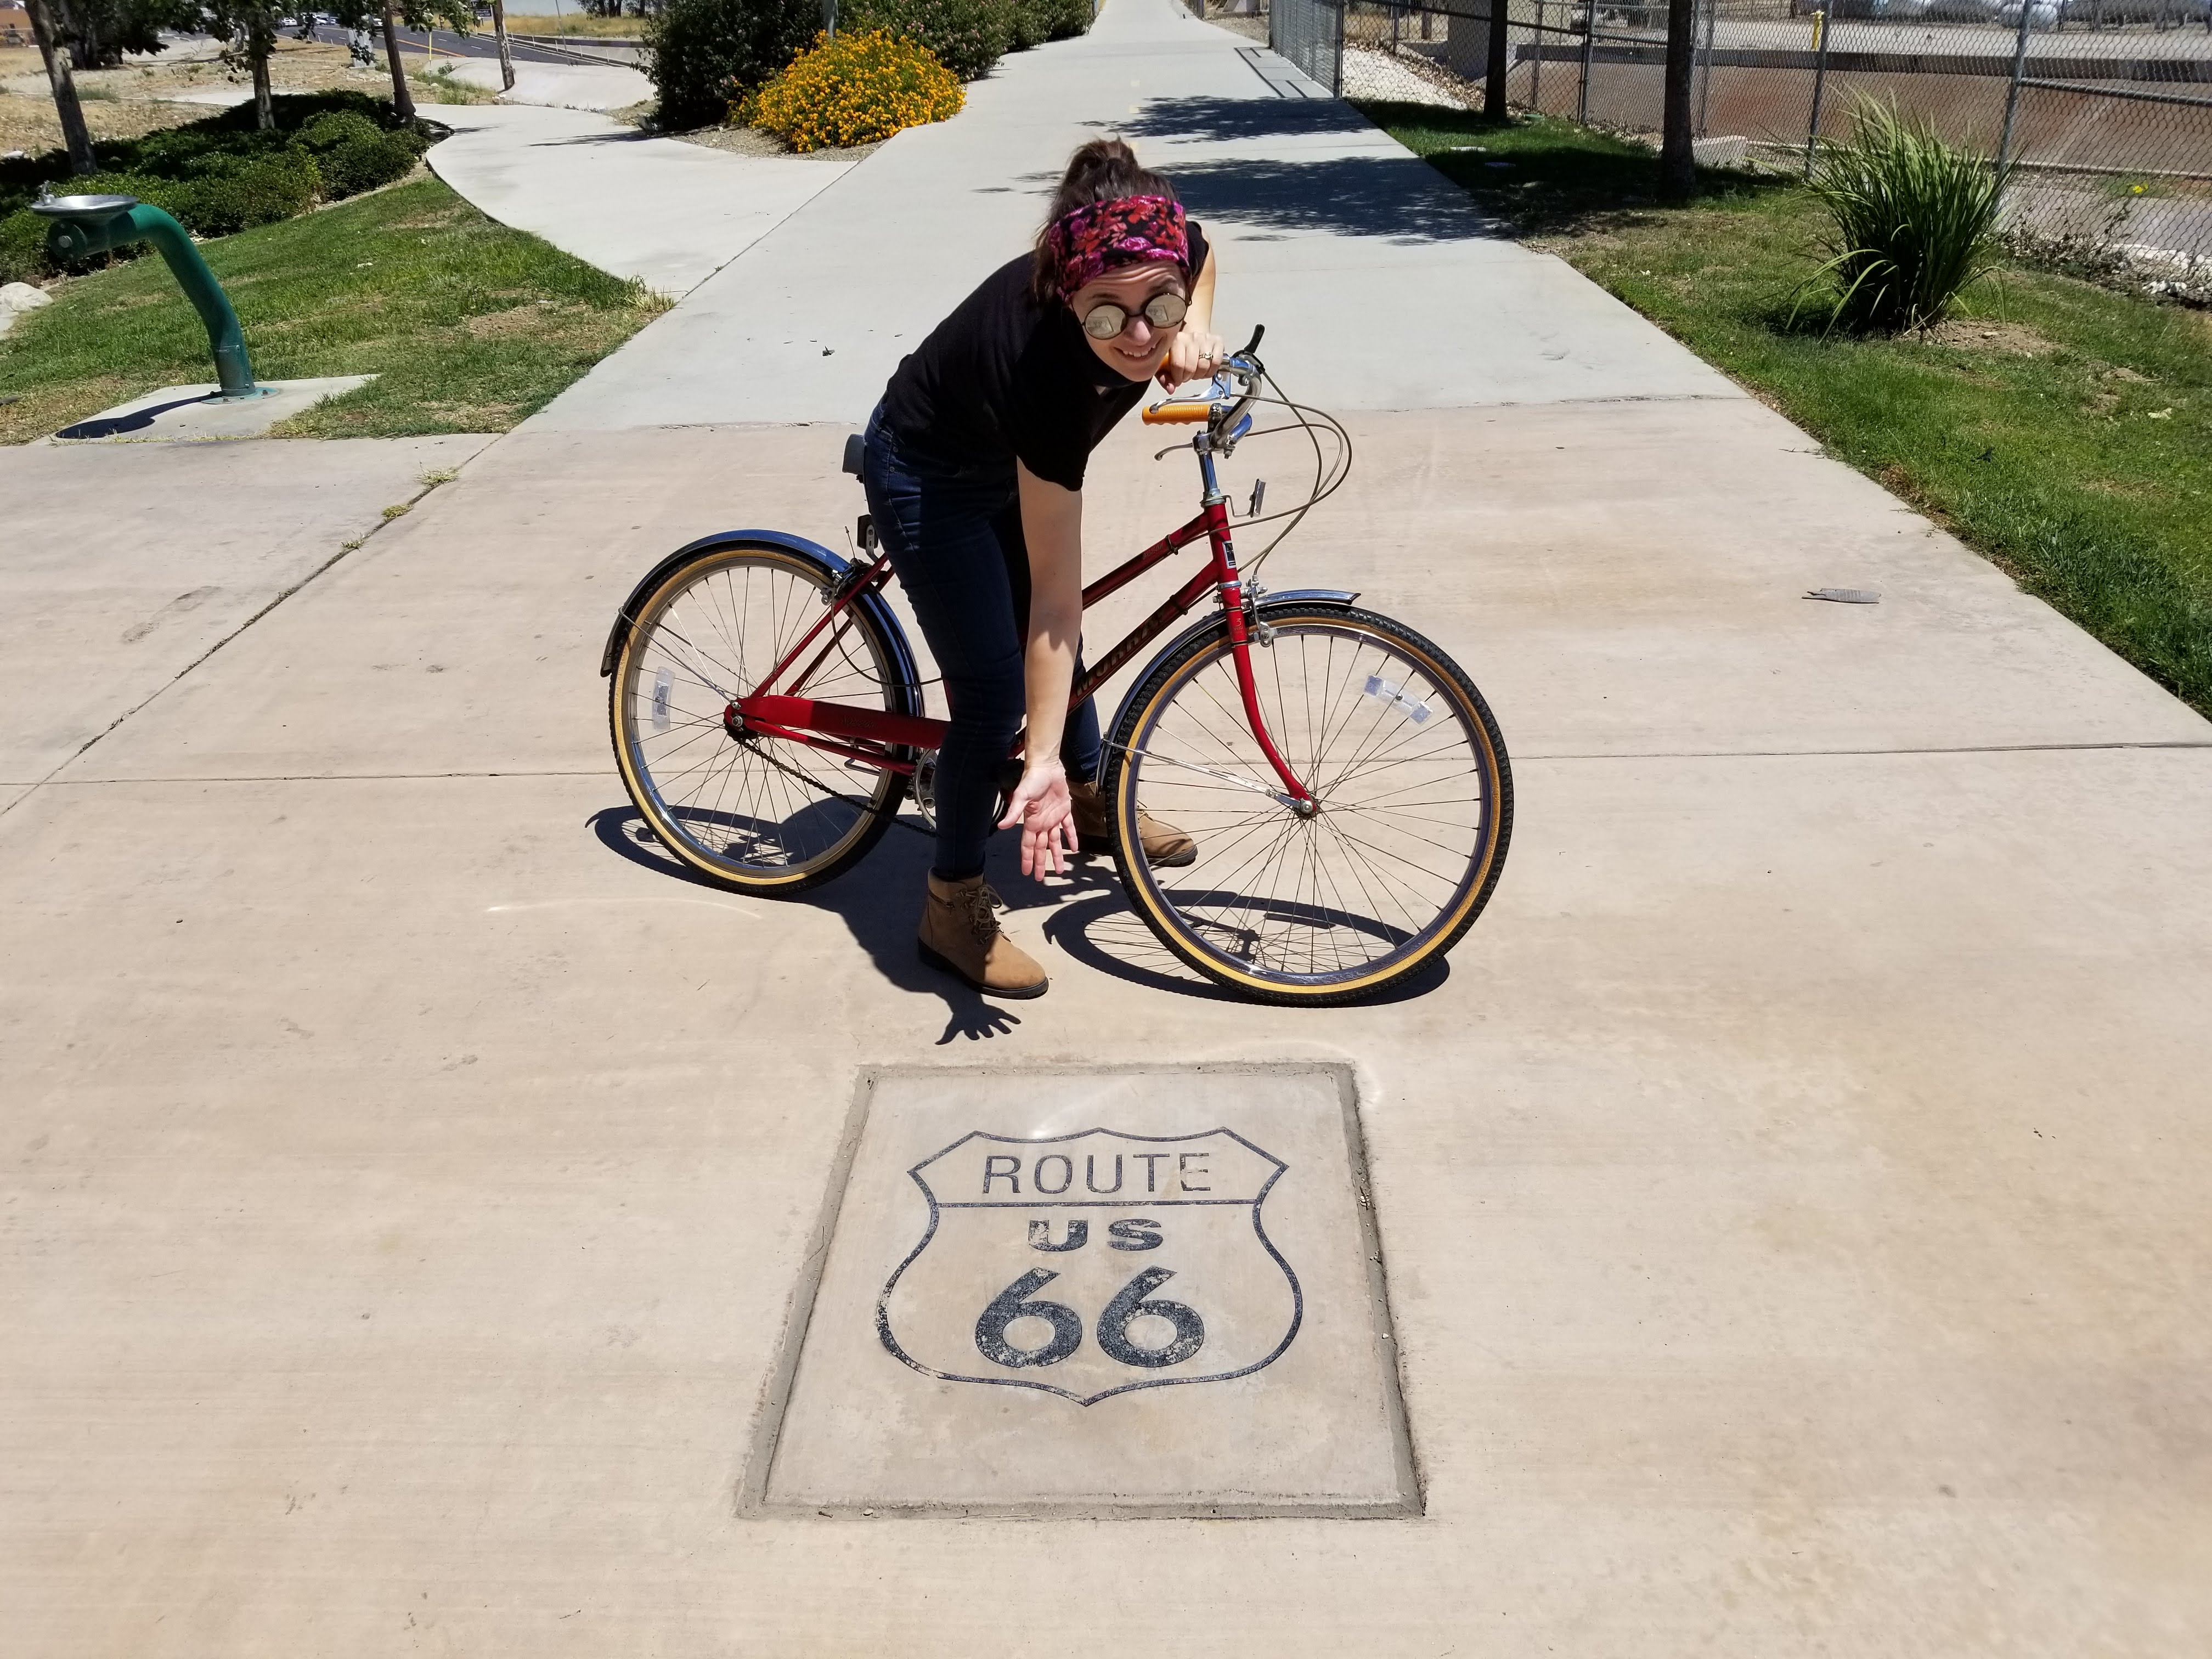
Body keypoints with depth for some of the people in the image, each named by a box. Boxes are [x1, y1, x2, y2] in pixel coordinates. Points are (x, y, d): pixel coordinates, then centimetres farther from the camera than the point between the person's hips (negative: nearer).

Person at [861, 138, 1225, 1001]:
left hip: (1009, 459, 7)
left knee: (1056, 645, 21)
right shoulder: (1042, 366, -42)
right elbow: (1055, 587, -36)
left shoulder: (1167, 254, -28)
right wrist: (1038, 760, -34)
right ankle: (953, 906, 10)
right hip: (929, 476, -7)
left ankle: (1089, 800, 45)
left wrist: (1195, 330, -20)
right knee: (994, 698, -8)